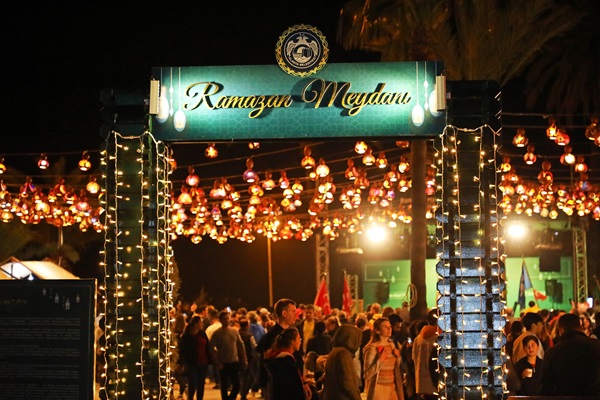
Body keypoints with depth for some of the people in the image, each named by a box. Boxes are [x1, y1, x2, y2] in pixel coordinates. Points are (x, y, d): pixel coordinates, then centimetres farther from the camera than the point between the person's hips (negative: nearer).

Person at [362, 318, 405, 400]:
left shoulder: (392, 345, 9)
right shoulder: (372, 348, -12)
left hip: (392, 387, 6)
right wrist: (380, 360, -23)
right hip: (378, 388, -6)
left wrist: (398, 356, 2)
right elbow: (368, 373, -15)